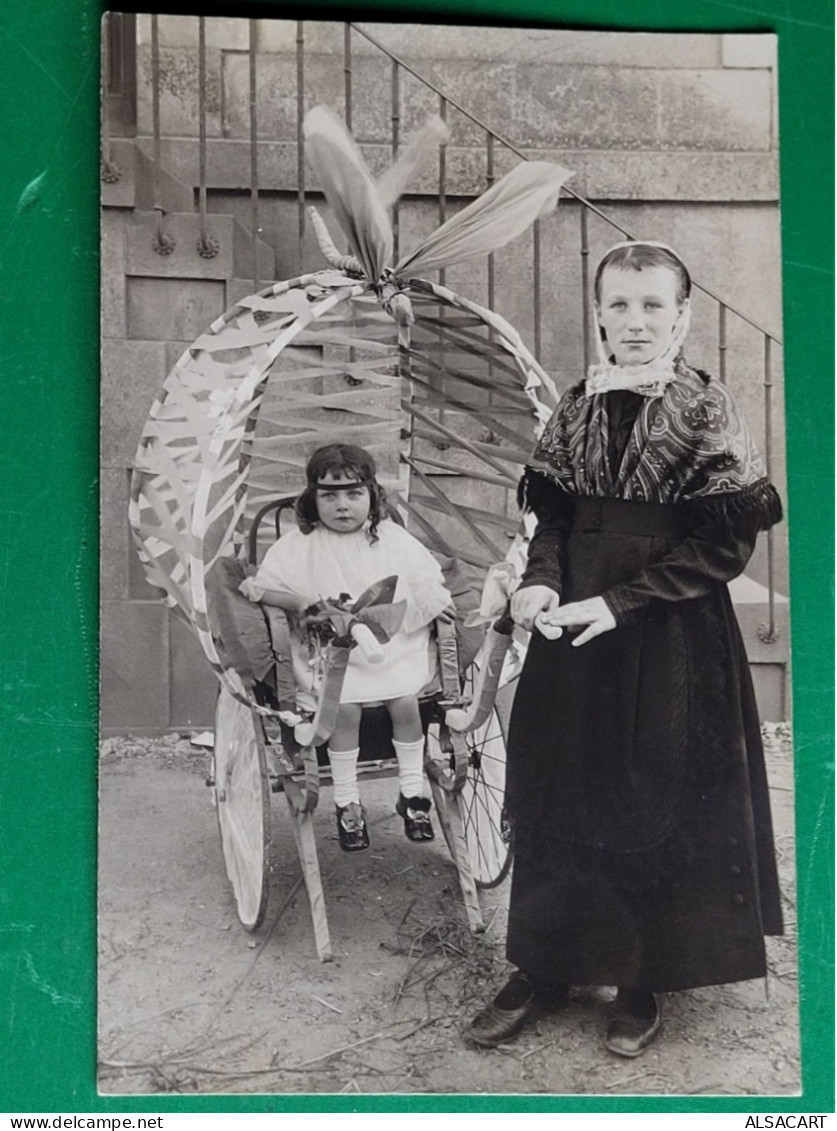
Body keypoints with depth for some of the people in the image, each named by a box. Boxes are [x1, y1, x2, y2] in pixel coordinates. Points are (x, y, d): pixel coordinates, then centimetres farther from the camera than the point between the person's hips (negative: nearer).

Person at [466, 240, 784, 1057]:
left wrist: (619, 601, -17)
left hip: (671, 648, -4)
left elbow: (724, 546, -12)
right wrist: (540, 581, -10)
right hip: (573, 640, 4)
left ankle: (646, 980, 29)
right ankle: (544, 966, 30)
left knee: (659, 808, 9)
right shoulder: (578, 407, 5)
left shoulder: (707, 413, -8)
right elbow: (554, 516, 10)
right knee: (555, 801, 12)